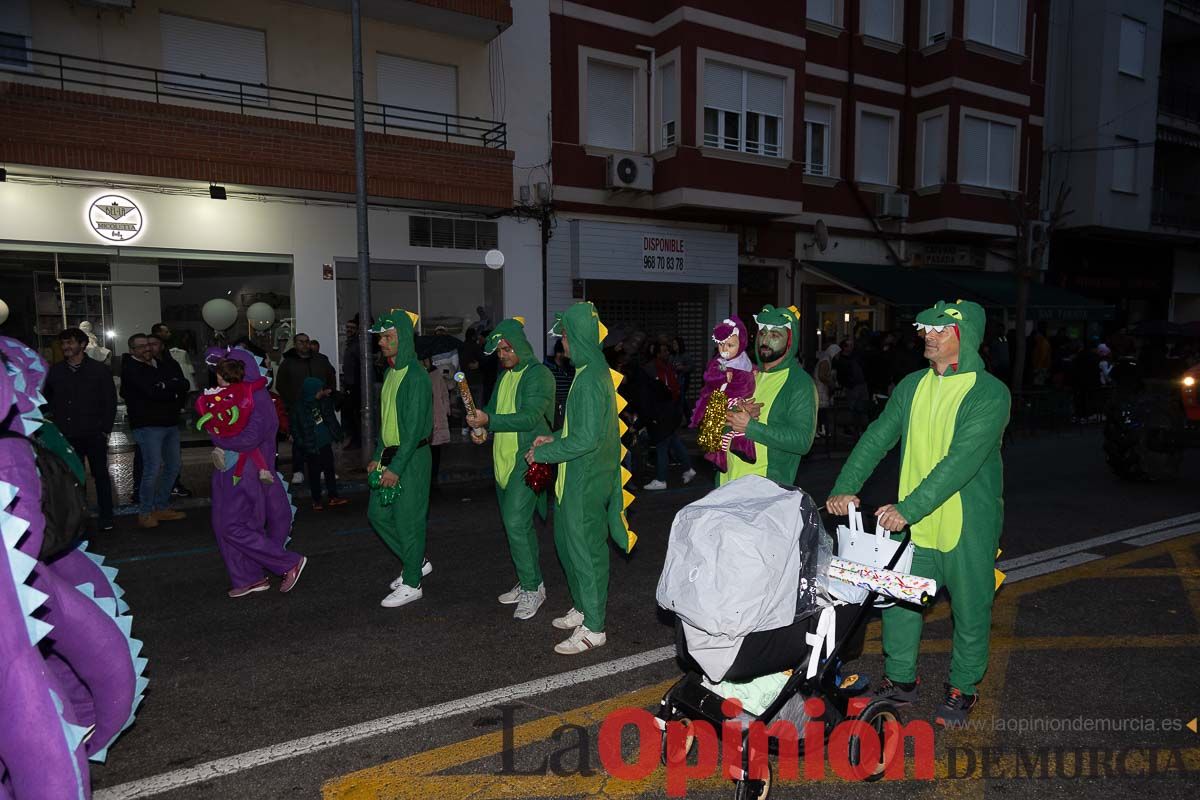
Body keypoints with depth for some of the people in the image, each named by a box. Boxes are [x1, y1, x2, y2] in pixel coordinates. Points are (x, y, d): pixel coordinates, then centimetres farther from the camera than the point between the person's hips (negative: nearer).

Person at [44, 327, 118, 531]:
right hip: (66, 436, 2)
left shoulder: (99, 370, 0)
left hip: (94, 435, -2)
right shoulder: (54, 372, 7)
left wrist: (105, 429, -4)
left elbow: (110, 401, 1)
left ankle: (106, 517, 14)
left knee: (100, 474, 5)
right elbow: (47, 402, 12)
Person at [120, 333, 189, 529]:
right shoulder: (131, 369, -5)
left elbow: (184, 386, 4)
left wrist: (164, 386, -12)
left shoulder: (161, 365, 14)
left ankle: (160, 507, 23)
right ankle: (145, 513, 2)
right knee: (152, 468, -10)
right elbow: (151, 392, -19)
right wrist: (173, 388, -4)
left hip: (170, 422, 7)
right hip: (148, 425, -7)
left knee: (172, 466, 11)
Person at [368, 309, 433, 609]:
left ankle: (411, 584, 13)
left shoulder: (416, 376, -17)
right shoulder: (391, 373, 12)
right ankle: (416, 562, 30)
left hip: (411, 459, -10)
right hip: (390, 455, 10)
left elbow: (414, 427, -21)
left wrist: (396, 467, -21)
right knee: (377, 513, 15)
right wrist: (378, 457, 15)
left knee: (407, 520, -1)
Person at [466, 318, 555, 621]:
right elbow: (495, 412, 22)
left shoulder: (539, 375, -11)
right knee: (519, 524, 14)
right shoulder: (505, 376, 16)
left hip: (527, 460, -9)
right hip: (503, 460, 9)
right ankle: (528, 584, 26)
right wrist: (482, 429, 1)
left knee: (516, 523, -13)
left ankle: (533, 587, 0)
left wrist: (489, 420, -28)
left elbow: (530, 417, -21)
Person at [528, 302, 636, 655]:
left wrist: (543, 453, -16)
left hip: (586, 480, -10)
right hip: (578, 478, 10)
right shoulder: (593, 370, 10)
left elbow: (586, 438, -26)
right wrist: (554, 438, 13)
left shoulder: (590, 378, -22)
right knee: (568, 540, 20)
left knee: (585, 548, 1)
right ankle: (583, 608, 35)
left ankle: (593, 628, 14)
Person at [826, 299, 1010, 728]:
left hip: (968, 524, -5)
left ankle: (963, 688, 34)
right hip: (913, 522, 5)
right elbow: (876, 438, 2)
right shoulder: (912, 386, 4)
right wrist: (845, 487, -11)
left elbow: (962, 461, -24)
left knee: (969, 610, 12)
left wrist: (909, 507, -29)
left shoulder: (989, 393, -14)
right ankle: (900, 680, 32)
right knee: (897, 601, 11)